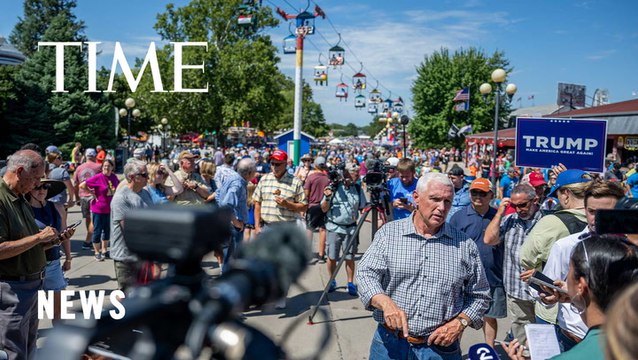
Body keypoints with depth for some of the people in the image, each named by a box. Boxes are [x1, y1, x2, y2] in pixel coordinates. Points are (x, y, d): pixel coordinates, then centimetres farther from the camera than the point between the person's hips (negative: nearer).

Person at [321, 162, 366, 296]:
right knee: (332, 257, 6)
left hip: (351, 228, 2)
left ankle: (350, 284, 17)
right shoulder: (334, 187, -4)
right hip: (334, 228, -1)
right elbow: (324, 209, -1)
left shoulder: (358, 189, 5)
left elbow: (363, 208, 9)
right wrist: (327, 197, -18)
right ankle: (332, 281, 24)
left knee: (350, 257, 5)